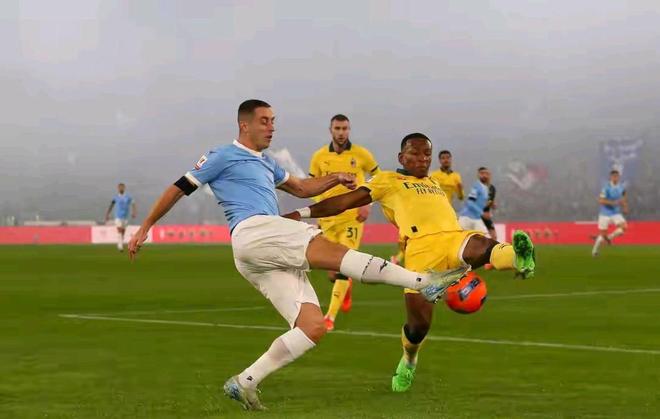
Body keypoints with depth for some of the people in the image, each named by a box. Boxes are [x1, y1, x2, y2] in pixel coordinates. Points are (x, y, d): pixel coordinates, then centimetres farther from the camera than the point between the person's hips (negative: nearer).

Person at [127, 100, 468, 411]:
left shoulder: (265, 163, 33)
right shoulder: (224, 156, 9)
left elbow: (302, 189, 38)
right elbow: (179, 188, 11)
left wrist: (335, 178, 19)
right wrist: (144, 228, 10)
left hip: (272, 259, 9)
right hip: (253, 232, -9)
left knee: (313, 327, -6)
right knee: (335, 251, -25)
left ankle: (244, 383, -5)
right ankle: (424, 282, -34)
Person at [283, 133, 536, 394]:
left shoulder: (435, 185, 36)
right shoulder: (387, 181, 21)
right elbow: (346, 201, 14)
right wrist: (303, 213, 5)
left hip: (455, 237, 3)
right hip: (421, 246, -3)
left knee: (482, 246, -34)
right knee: (419, 323, -7)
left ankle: (518, 258, -65)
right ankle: (408, 362, 23)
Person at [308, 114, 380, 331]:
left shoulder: (361, 154, -3)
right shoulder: (319, 156, 2)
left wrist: (368, 203, -4)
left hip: (352, 218, -2)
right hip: (328, 219, 2)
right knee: (332, 272, 6)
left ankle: (330, 316, -9)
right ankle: (347, 287, 43)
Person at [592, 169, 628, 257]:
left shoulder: (621, 188, 1)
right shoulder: (606, 188, -17)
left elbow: (623, 199, 19)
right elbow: (600, 200, -22)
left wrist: (625, 207, 2)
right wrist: (613, 202, -30)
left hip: (616, 213, 4)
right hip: (605, 214, -4)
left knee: (624, 227, -19)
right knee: (602, 234, 1)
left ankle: (609, 237, 5)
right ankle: (594, 251, 22)